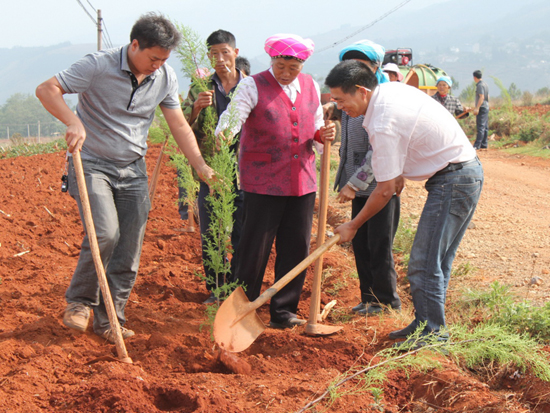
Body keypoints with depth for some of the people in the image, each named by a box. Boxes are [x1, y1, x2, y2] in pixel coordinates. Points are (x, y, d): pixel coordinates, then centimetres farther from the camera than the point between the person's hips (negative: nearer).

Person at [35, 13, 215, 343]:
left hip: (133, 170, 5)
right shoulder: (98, 66, -15)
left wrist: (201, 166, 0)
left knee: (129, 251, 2)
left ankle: (109, 321, 15)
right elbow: (47, 89, -17)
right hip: (92, 164, -5)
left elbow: (179, 125, 8)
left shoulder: (165, 77, 0)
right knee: (105, 232, -24)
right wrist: (73, 121, -33)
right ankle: (80, 301, -1)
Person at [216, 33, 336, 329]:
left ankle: (283, 311, 19)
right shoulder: (253, 86, -4)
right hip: (263, 182, -5)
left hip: (302, 181, 5)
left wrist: (323, 134, -1)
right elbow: (232, 116, -17)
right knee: (255, 248, -2)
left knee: (297, 248, 7)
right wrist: (223, 135, -39)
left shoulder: (311, 87, 13)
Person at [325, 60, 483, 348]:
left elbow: (385, 190, -16)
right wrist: (400, 172, 19)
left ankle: (432, 334, -1)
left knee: (425, 262, -7)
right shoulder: (391, 89, 6)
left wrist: (353, 226, -4)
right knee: (436, 259, 14)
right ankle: (425, 323, 21)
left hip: (452, 181, -10)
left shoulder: (383, 124, -22)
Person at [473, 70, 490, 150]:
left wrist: (477, 108, -22)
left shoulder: (480, 85, -13)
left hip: (481, 108, -10)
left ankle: (477, 145, -16)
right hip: (486, 107, 10)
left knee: (480, 127, -12)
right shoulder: (485, 84, 16)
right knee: (485, 127, 11)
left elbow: (481, 97, -20)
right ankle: (484, 144, 14)